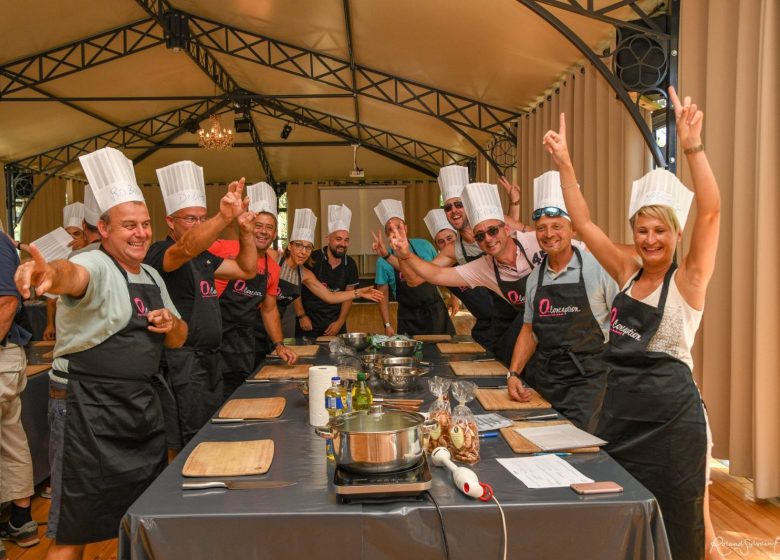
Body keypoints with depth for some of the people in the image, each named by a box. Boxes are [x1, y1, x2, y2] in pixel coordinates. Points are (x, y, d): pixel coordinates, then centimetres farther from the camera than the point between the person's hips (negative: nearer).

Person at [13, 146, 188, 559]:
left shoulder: (153, 277, 11)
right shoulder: (96, 267, -13)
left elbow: (177, 340, 17)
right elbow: (73, 275, -39)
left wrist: (171, 324, -6)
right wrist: (51, 273, -62)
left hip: (144, 406, 8)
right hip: (90, 411, -7)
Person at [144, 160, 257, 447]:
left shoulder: (203, 257, 14)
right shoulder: (160, 252, -12)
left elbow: (247, 270, 14)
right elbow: (186, 249, -35)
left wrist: (246, 233, -3)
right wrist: (224, 217, -51)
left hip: (209, 362, 9)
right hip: (181, 366, -9)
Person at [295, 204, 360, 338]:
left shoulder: (350, 264, 0)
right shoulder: (312, 259, -12)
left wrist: (340, 322, -2)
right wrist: (301, 316, -10)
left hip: (335, 324, 3)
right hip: (309, 324, -3)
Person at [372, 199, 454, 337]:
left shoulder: (423, 246, 0)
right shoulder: (383, 260, -4)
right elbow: (383, 294, -1)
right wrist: (387, 325, -5)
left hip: (435, 311, 1)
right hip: (408, 317, -1)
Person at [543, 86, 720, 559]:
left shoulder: (688, 280, -8)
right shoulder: (627, 273, 4)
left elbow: (711, 211, -23)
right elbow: (584, 223, 3)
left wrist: (692, 145, -33)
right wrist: (564, 162, -2)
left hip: (672, 414, -5)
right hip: (620, 409, 5)